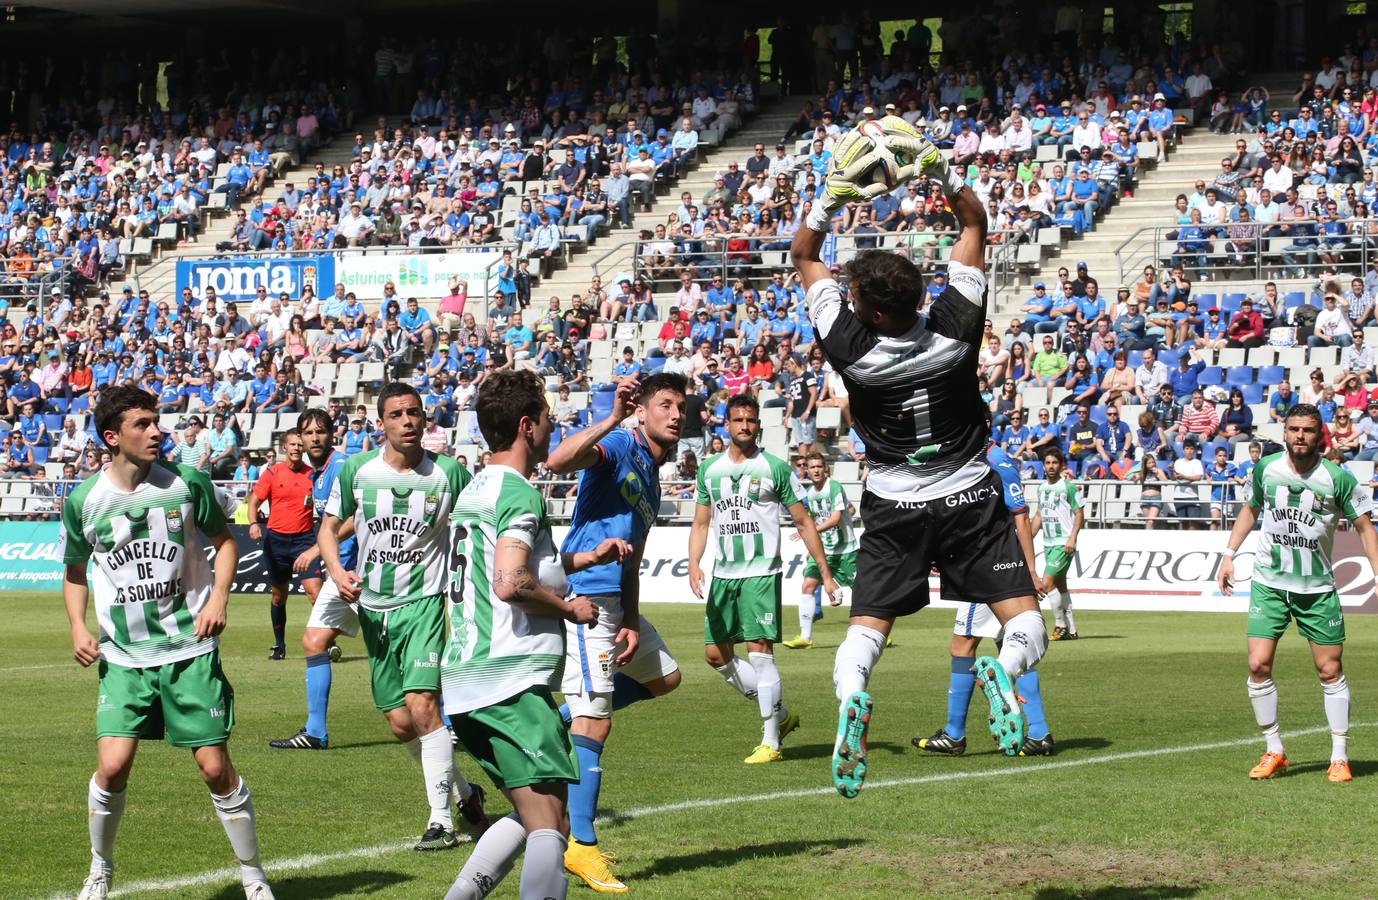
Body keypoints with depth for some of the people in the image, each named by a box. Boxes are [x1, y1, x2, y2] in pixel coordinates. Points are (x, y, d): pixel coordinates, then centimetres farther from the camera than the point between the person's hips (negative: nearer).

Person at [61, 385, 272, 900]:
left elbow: (224, 540, 11)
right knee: (112, 766, -12)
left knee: (216, 768, -3)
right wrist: (78, 628, 1)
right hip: (123, 657, 1)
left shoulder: (188, 484, -5)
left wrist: (219, 596, -5)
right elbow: (74, 570, 14)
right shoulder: (84, 501, -2)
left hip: (191, 649, 0)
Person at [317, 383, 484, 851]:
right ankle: (463, 791, 28)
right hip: (373, 608, 3)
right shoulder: (355, 470, 0)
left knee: (422, 705, -19)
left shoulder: (449, 473, -4)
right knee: (400, 723, 5)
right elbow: (329, 526, 8)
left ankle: (441, 820, -13)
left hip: (423, 602, -3)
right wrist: (337, 571, -11)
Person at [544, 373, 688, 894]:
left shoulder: (652, 480, 20)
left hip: (613, 598, 10)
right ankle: (580, 845, -8)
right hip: (584, 593, -10)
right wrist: (612, 420, -32)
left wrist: (633, 623, 9)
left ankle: (557, 722, 19)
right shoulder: (619, 446, -6)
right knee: (595, 724, -11)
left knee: (664, 676, 24)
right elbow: (558, 461, -27)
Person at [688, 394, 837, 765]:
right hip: (723, 574, 5)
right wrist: (693, 565, -3)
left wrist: (826, 574, -1)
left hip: (761, 573, -5)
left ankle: (770, 741, -7)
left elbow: (803, 522, 2)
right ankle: (780, 713, 21)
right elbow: (700, 524, 15)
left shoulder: (775, 468, -1)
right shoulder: (709, 469, 10)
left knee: (760, 651, -12)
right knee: (716, 654, 6)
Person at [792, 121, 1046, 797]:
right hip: (970, 497, 0)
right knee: (1025, 622, 4)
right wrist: (938, 168, -12)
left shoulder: (852, 348, -18)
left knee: (867, 628, 4)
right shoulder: (954, 326, -17)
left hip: (894, 509, 0)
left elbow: (804, 257, -3)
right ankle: (1006, 669, -31)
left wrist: (833, 195, -12)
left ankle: (849, 693, -29)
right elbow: (974, 223, -5)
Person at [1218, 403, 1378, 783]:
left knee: (1330, 670, 0)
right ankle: (1274, 752, 6)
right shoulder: (1265, 469, -2)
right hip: (1268, 582, 2)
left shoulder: (1338, 479, -10)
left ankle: (1340, 756, 11)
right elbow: (1250, 509, 16)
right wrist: (1229, 555, 13)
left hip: (1317, 587, -2)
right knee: (1258, 665, -8)